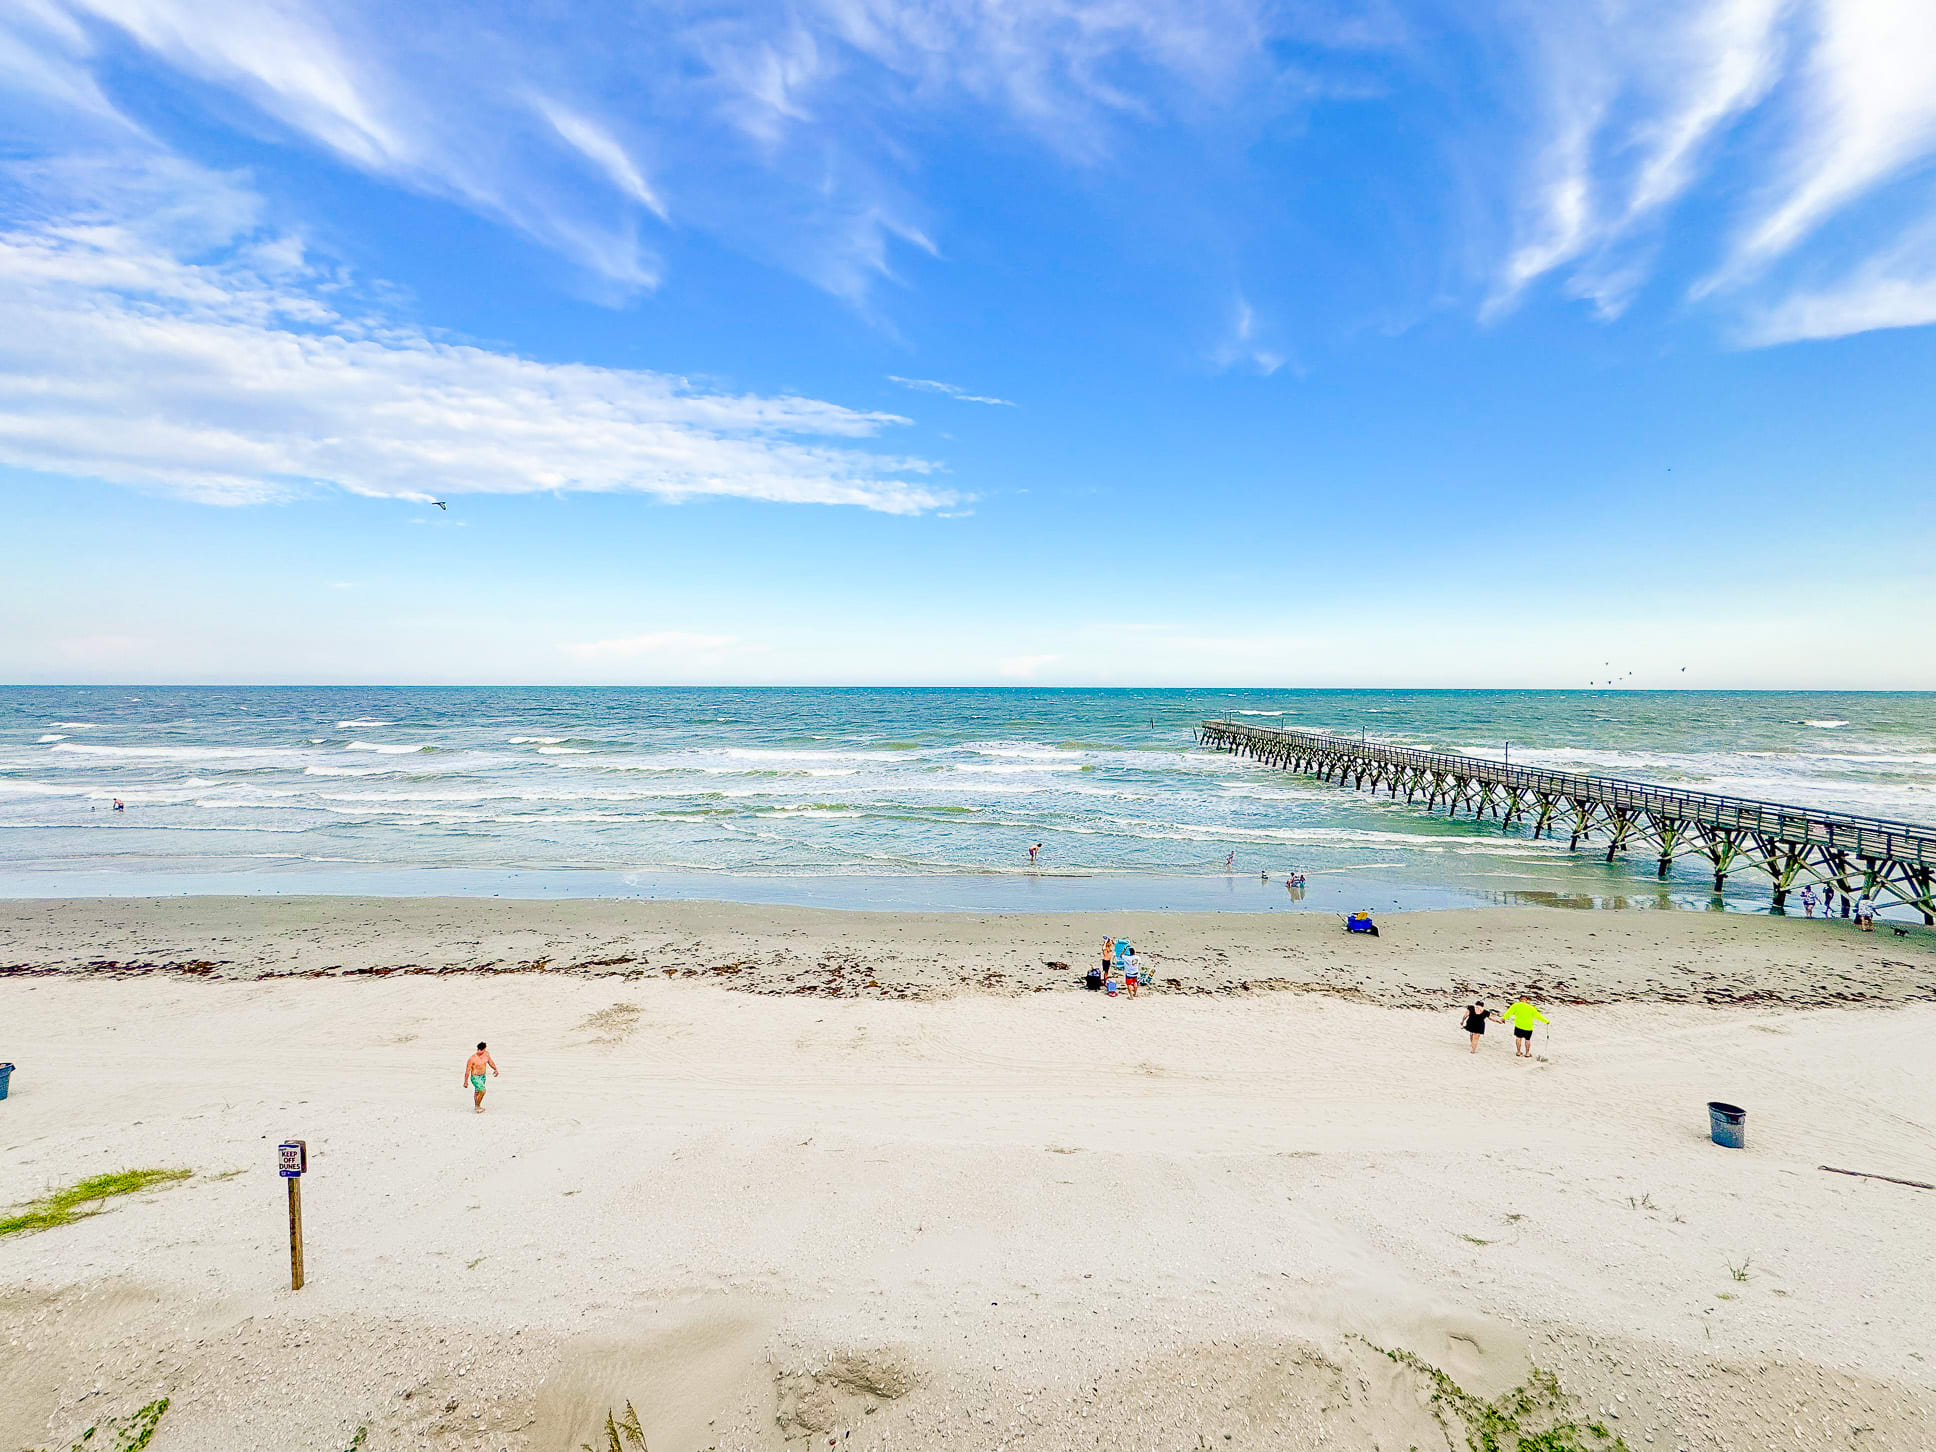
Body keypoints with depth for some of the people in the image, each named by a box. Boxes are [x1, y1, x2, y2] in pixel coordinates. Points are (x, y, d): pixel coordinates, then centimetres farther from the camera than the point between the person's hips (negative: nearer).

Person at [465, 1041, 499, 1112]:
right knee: (482, 1090, -19)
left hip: (482, 1076, 6)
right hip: (475, 1077, -6)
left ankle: (476, 1106, 42)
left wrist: (495, 1069, 2)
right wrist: (466, 1082, -12)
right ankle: (477, 1106, 0)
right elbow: (467, 1070, -17)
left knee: (477, 1092, 24)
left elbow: (490, 1062, 11)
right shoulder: (472, 1058, -25)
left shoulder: (486, 1054, -8)